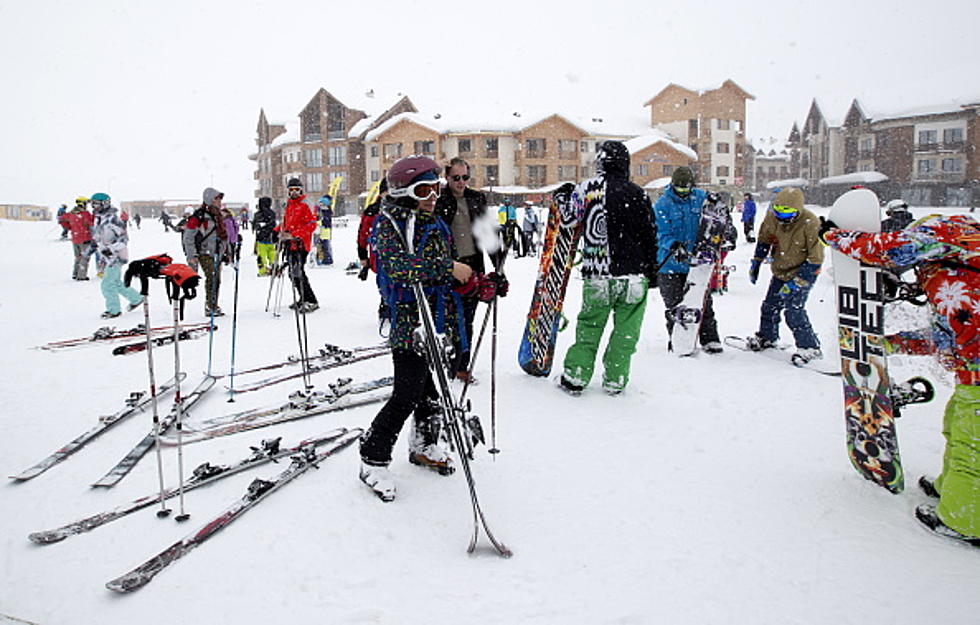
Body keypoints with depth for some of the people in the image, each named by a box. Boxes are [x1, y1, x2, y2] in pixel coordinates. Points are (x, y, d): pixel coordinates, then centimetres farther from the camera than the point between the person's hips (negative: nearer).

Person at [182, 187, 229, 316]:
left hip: (217, 253, 8)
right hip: (205, 253, -8)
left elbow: (223, 234, 25)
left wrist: (226, 251, 23)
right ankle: (210, 307, -11)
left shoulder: (217, 215, 15)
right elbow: (188, 236, -11)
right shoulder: (199, 216, -11)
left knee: (217, 280, 7)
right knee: (211, 278, -15)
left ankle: (214, 306, 15)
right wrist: (192, 256, -15)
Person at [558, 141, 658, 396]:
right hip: (633, 274, -1)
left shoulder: (586, 188, -1)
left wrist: (560, 200, 32)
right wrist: (652, 269, 13)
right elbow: (649, 235, 3)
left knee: (589, 326, 13)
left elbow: (568, 218, 12)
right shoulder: (636, 194, -2)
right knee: (626, 330, 9)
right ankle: (615, 380, 15)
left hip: (596, 276, 1)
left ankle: (575, 376, 14)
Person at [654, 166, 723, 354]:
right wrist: (673, 245, -30)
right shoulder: (663, 204, -7)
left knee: (704, 301, 3)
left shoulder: (700, 198, 2)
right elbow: (661, 234, -12)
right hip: (671, 263, -2)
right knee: (674, 304, 4)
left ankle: (709, 339, 12)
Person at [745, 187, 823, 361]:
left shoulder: (810, 224, -27)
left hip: (803, 272, -6)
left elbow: (816, 259, -21)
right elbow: (764, 240, 10)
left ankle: (810, 347, 1)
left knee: (794, 311, -14)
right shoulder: (771, 217, -12)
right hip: (780, 271, 6)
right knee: (770, 306, 13)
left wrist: (796, 282, -24)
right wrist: (755, 264, 9)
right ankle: (767, 337, 36)